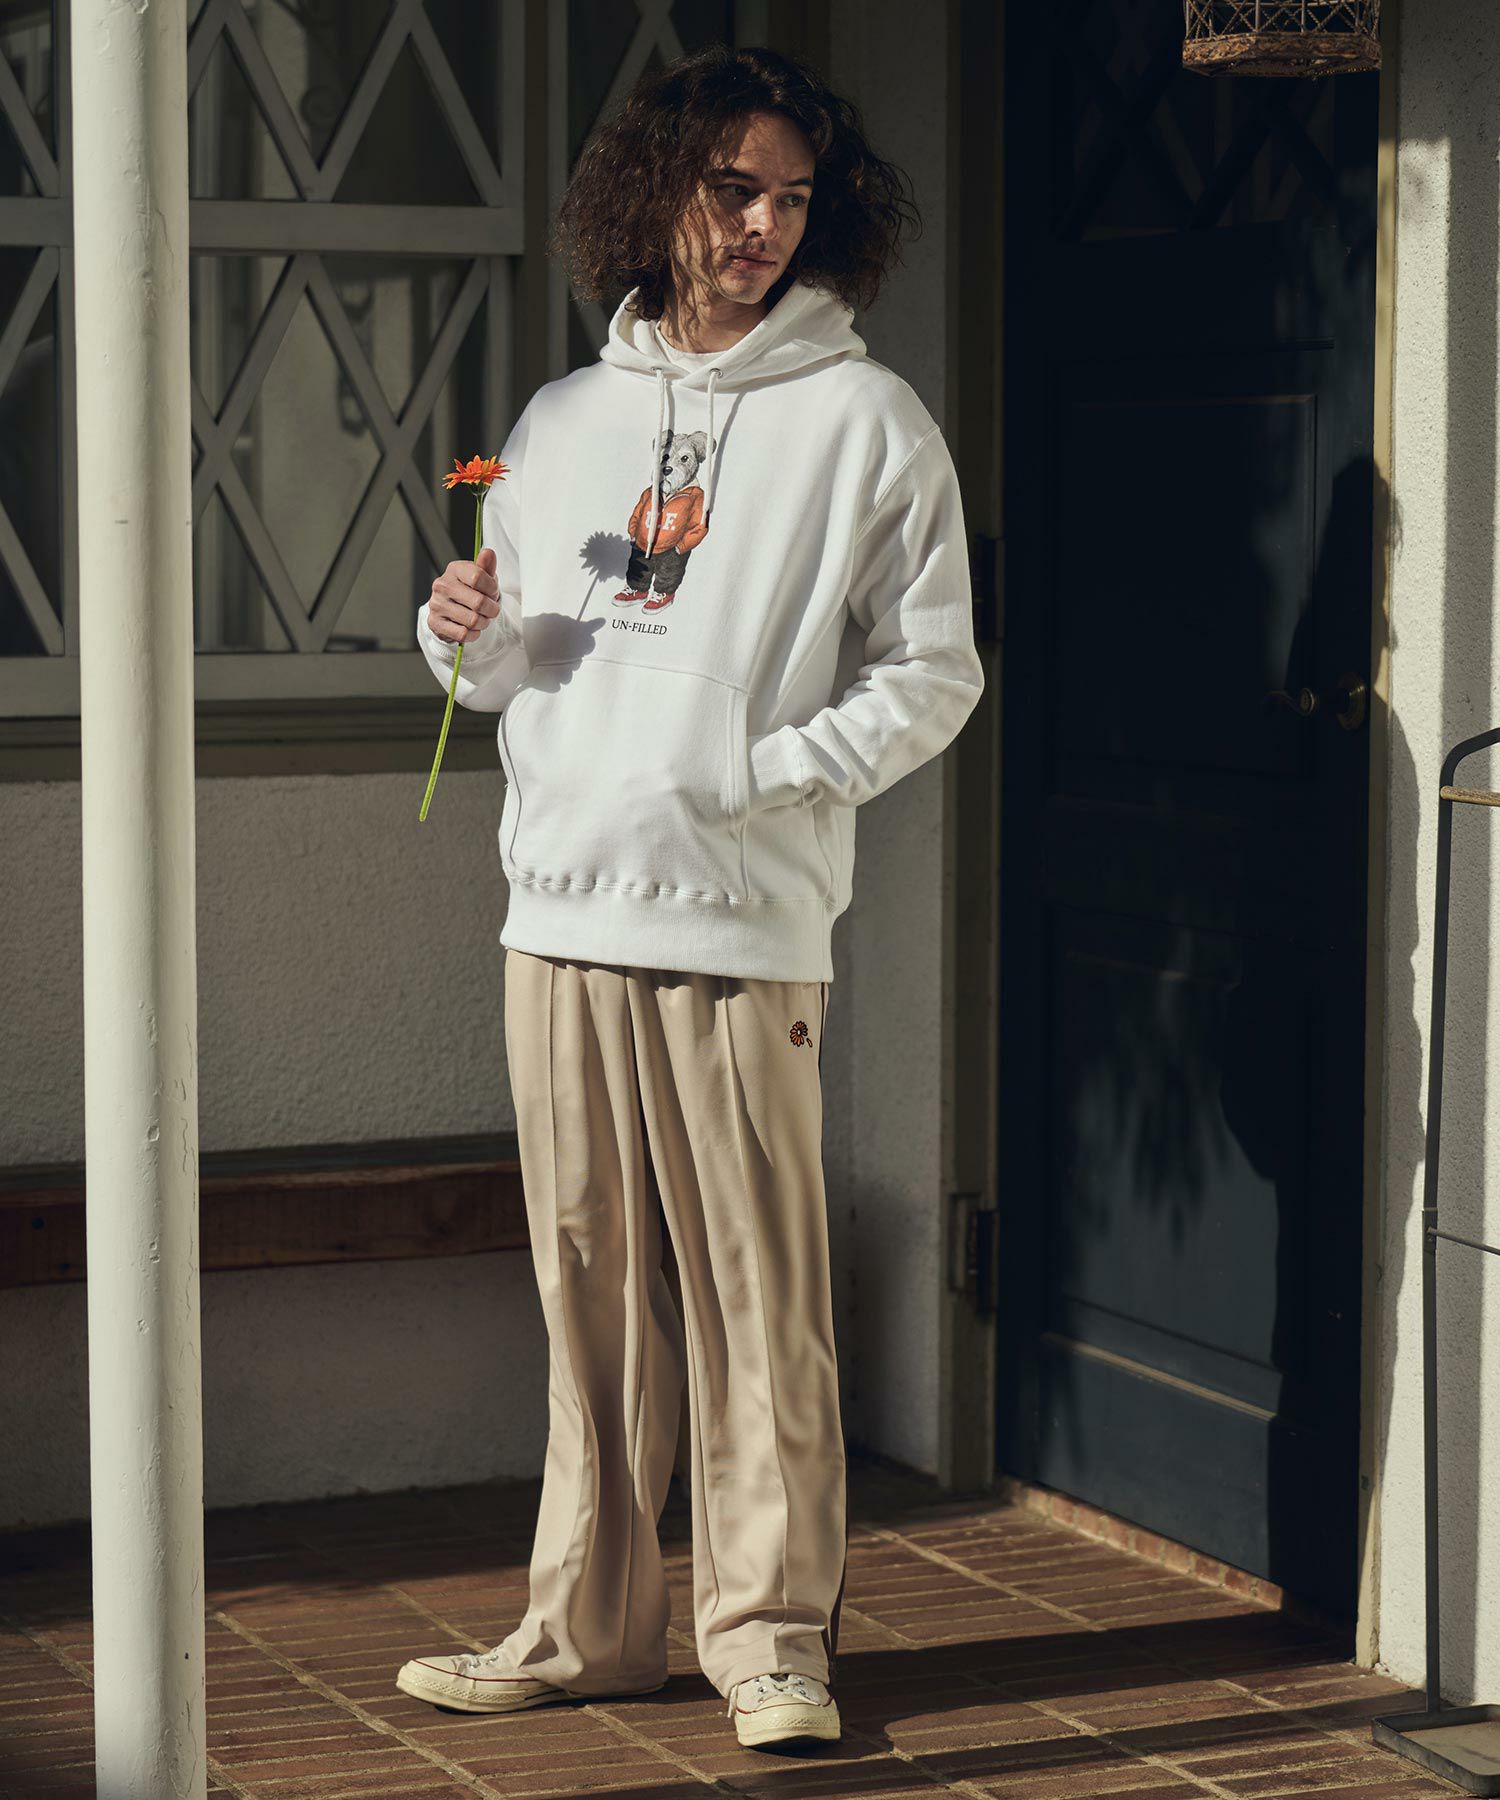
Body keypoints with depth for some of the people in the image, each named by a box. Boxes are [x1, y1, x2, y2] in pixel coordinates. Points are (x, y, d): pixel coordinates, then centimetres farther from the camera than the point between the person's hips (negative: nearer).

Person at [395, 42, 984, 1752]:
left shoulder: (867, 421, 3)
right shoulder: (564, 420, 16)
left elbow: (930, 674, 1)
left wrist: (761, 772, -10)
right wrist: (468, 632, 0)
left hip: (743, 923, -4)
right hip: (559, 911, 4)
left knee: (755, 1292, -3)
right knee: (589, 1286, 8)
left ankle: (767, 1629, 7)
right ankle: (588, 1625, 16)